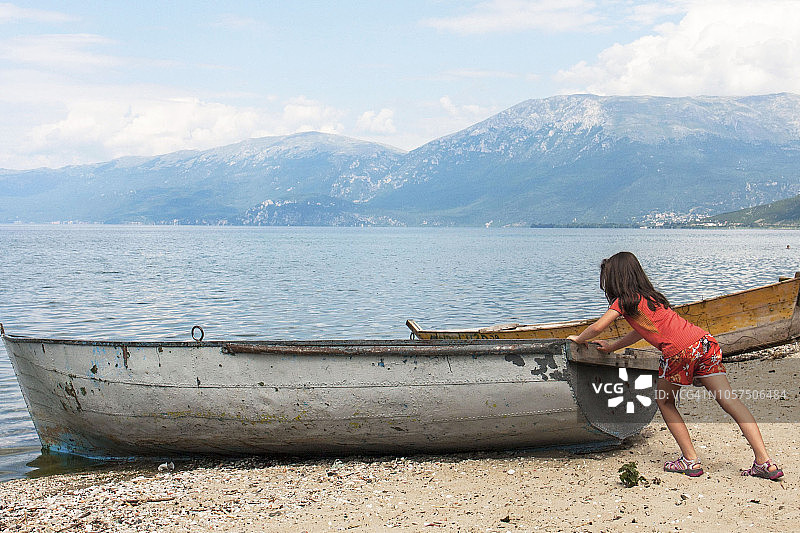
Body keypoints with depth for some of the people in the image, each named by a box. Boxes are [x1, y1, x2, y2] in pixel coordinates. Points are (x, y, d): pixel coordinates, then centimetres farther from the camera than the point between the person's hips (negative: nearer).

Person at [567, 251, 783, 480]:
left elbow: (597, 327, 4)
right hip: (705, 341, 7)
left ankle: (691, 461, 10)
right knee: (729, 400, 0)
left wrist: (579, 338, 24)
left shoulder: (625, 301, 7)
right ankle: (765, 462, -6)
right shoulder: (649, 296, 30)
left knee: (664, 402, 15)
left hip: (679, 351, -7)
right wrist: (611, 346, 47)